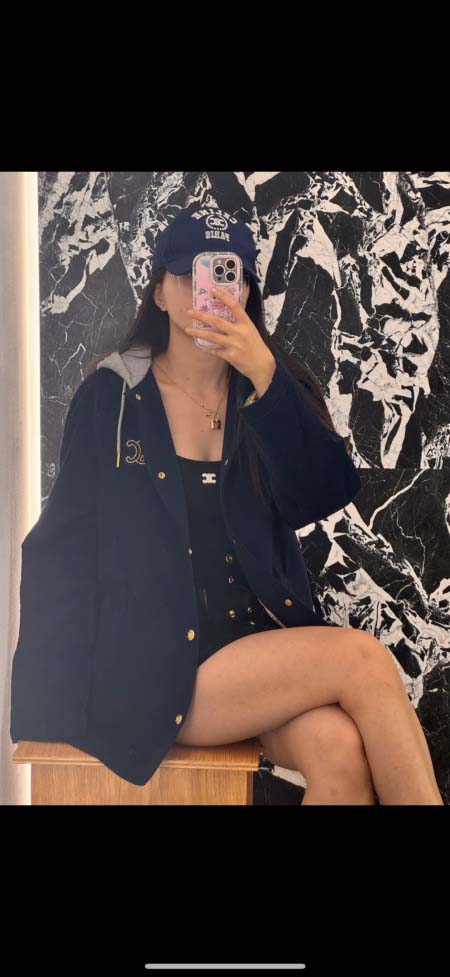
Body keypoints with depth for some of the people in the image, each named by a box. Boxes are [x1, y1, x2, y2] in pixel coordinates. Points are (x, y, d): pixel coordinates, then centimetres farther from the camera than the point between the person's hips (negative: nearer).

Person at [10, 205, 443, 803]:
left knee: (341, 749, -28)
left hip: (263, 642, 3)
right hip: (154, 670, -2)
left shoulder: (271, 388, 8)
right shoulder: (112, 394, 1)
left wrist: (265, 378, -20)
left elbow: (322, 497, -8)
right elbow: (65, 546, 1)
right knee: (361, 659, -24)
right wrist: (58, 697, -3)